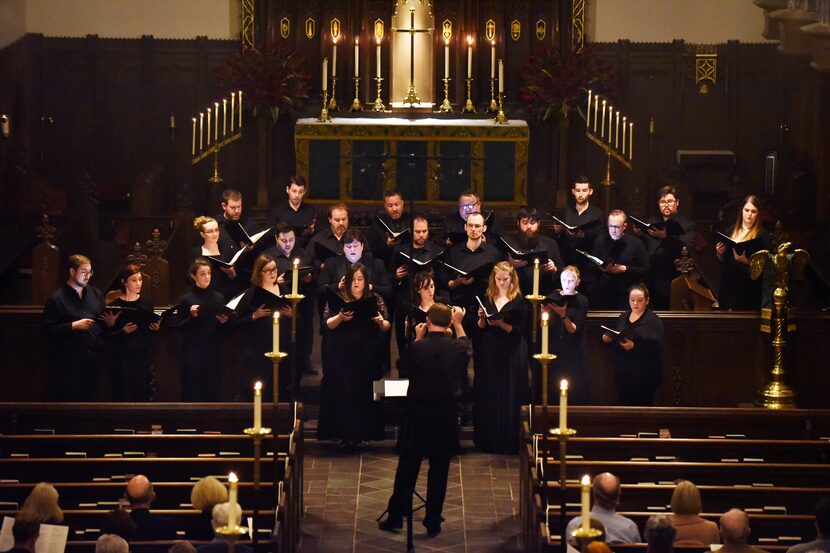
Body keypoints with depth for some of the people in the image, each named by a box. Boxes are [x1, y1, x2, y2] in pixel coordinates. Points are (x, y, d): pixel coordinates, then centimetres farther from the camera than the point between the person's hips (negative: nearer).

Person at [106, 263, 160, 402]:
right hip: (122, 358, -3)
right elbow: (109, 336, -4)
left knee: (143, 395, 0)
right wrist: (124, 331, -20)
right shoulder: (115, 305, -3)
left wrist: (155, 328, -4)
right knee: (124, 396, -4)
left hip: (144, 357, 3)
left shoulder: (146, 303, 8)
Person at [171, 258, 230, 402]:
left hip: (214, 350, 3)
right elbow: (180, 328, -2)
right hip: (193, 351, -2)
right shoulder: (187, 299, 0)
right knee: (193, 391, -2)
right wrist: (192, 316, -17)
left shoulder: (218, 298, 7)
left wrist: (224, 322, -6)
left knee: (214, 392, 2)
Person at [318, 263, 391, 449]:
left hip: (367, 357, 1)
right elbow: (327, 324, -6)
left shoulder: (375, 299, 7)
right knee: (342, 394, -3)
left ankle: (361, 436, 5)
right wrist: (340, 317, -25)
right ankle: (344, 436, 2)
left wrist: (381, 322, -19)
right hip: (341, 356, -1)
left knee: (364, 395, 0)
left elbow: (386, 327, 3)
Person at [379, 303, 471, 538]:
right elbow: (467, 347, 18)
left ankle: (395, 517, 16)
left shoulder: (418, 348, -14)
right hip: (446, 414, 1)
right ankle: (433, 523, 12)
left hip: (418, 413, -1)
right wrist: (458, 324, 27)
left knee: (407, 466, 9)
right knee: (439, 468, 8)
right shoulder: (457, 348, -7)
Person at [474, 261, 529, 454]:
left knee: (508, 398, -2)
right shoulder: (487, 298, 9)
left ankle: (508, 442, 4)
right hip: (488, 353, 4)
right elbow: (480, 328, 11)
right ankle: (487, 440, 13)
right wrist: (481, 318, -9)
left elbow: (519, 330, -8)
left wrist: (500, 324, -20)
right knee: (487, 396, 4)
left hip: (510, 355, -4)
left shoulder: (518, 301, -3)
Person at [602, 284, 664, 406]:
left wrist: (634, 346, -26)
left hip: (643, 377, -6)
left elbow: (657, 347, -16)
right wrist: (608, 338, 0)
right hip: (623, 373, 6)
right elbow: (616, 339, 23)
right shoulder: (623, 317, 14)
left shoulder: (653, 321, -6)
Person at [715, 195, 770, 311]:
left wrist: (746, 261, -24)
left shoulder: (762, 235, -2)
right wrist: (719, 253, -1)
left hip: (748, 288, -5)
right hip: (728, 283, 5)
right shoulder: (731, 231, 12)